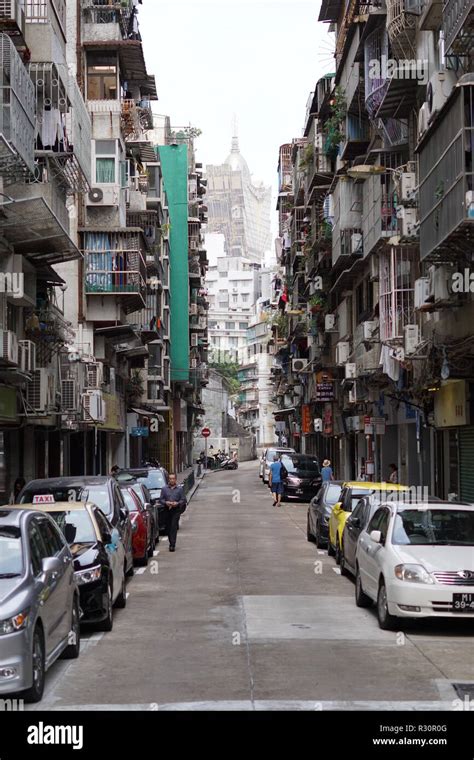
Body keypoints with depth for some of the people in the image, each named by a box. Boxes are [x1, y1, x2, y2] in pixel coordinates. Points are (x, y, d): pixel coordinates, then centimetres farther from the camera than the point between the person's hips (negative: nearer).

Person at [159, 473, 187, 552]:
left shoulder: (180, 489, 4)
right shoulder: (164, 489, 8)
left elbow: (183, 500, 2)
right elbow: (161, 499, 7)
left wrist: (177, 503, -15)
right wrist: (166, 502, -13)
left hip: (176, 510, -3)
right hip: (167, 510, 3)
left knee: (174, 526, -12)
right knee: (168, 527, 7)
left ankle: (172, 545, -15)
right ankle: (171, 543, 23)